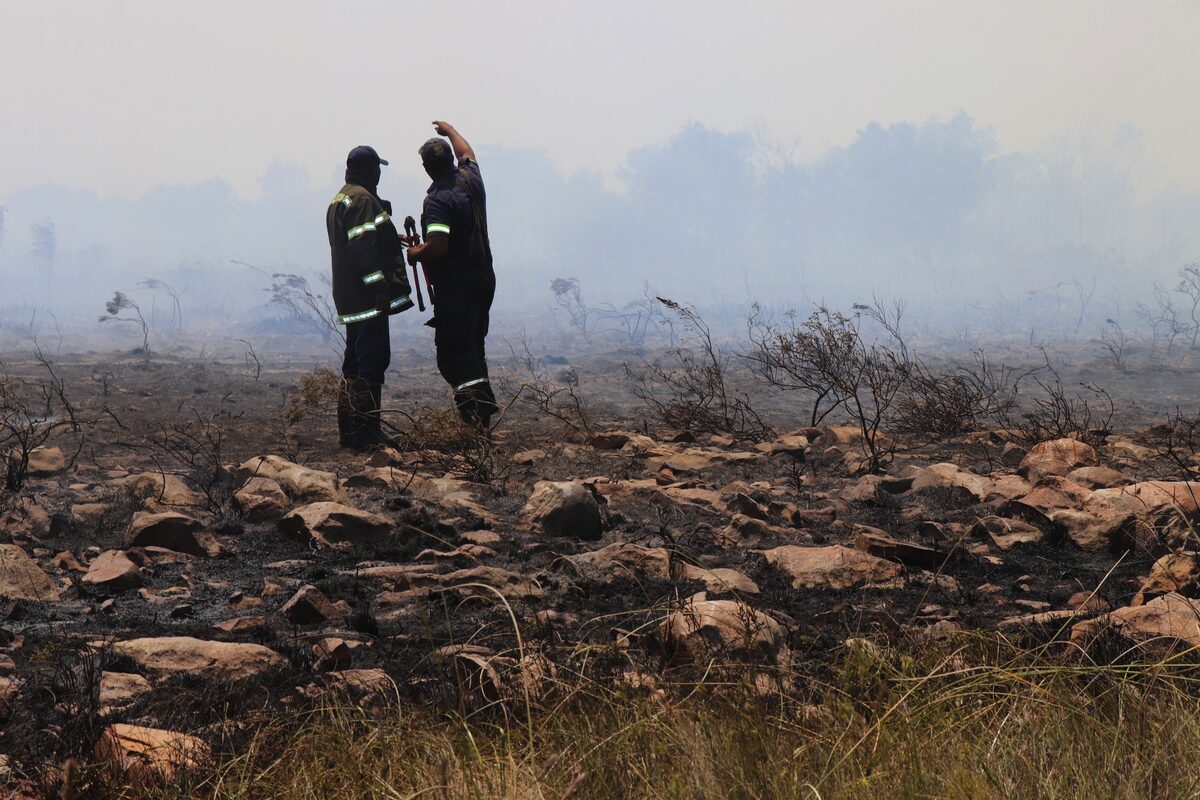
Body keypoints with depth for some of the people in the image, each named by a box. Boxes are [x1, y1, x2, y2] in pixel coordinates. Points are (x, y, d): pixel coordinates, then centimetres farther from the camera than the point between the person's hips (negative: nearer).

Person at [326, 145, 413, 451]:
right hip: (368, 297, -11)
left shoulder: (338, 201, 18)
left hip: (350, 299, 11)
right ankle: (367, 436, -10)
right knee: (373, 362, -9)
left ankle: (349, 432, 20)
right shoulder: (362, 201, -15)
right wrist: (382, 291, -22)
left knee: (355, 362, 15)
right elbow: (365, 251, -22)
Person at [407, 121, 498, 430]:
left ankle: (478, 418, -20)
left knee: (454, 356, -7)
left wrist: (415, 253, -6)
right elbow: (467, 153, 29)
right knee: (472, 349, 18)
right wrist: (450, 131, 46)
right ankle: (483, 415, 20)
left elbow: (438, 247, -27)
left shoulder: (437, 199, -19)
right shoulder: (471, 180, 5)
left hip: (455, 285, -8)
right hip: (483, 278, 8)